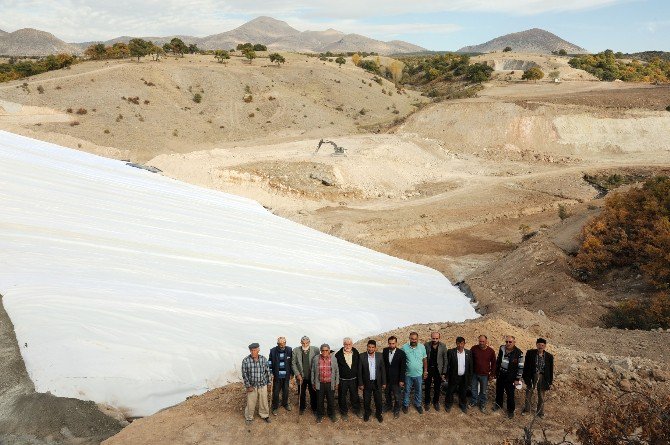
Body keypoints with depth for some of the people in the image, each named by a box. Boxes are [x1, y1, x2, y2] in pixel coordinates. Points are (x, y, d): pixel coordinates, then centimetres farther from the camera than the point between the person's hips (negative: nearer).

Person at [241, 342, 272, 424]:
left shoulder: (263, 359, -8)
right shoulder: (246, 360, -14)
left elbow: (267, 372, 3)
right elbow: (244, 374, -9)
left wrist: (267, 382, 4)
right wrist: (248, 386, -9)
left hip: (262, 385, 2)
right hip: (252, 386, -2)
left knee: (264, 401, 15)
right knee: (250, 403, 9)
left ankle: (265, 415, 37)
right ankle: (249, 417, 31)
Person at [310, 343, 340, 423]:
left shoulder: (333, 359, 0)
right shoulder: (316, 359, -2)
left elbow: (337, 371, 6)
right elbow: (313, 371, 5)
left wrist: (337, 383, 4)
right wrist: (313, 382, 5)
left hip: (330, 384, 0)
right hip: (319, 384, 0)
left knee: (331, 400, 8)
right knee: (319, 401, 8)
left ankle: (332, 415, 27)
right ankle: (319, 415, 25)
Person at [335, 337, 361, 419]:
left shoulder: (356, 353, -4)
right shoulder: (338, 355, -12)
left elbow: (359, 366, 5)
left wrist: (358, 378, 5)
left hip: (353, 379, 2)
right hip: (342, 380, -2)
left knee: (355, 395, 16)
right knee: (342, 397, 10)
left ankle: (356, 409, 36)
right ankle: (344, 412, 28)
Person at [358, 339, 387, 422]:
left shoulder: (379, 356, -8)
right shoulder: (362, 356, -13)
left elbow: (382, 369, -1)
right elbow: (359, 371, -7)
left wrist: (384, 382, 0)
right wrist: (360, 383, -6)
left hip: (377, 382, 1)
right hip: (367, 383, -1)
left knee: (378, 400, 12)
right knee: (366, 400, 14)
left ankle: (378, 414, 35)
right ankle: (367, 413, 39)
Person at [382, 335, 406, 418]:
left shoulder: (401, 353, -17)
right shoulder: (385, 351, -7)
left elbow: (402, 367, -12)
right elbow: (382, 363, 2)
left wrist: (401, 380, -11)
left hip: (396, 379, -3)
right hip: (386, 377, 3)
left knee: (397, 395, 12)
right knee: (387, 393, 22)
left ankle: (397, 409, 33)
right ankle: (388, 405, 45)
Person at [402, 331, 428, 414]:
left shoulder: (422, 347, -7)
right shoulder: (404, 347, -14)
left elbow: (424, 360, 3)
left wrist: (425, 371, 4)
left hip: (419, 374, 2)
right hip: (408, 374, -2)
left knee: (418, 391, 17)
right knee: (407, 391, 15)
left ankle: (418, 404, 37)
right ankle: (405, 405, 33)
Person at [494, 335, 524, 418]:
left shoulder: (518, 353, -17)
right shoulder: (502, 349, -3)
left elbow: (520, 367, -11)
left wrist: (517, 379, -9)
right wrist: (496, 373, 12)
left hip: (510, 377, -4)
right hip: (500, 375, 4)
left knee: (510, 394, 4)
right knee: (499, 391, 18)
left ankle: (510, 410, 21)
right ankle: (498, 404, 40)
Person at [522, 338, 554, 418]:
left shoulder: (549, 356, -7)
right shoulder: (530, 353, -9)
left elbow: (551, 370, 1)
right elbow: (526, 366, -3)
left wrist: (550, 382, 2)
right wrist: (525, 377, -5)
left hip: (542, 378, 0)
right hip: (532, 376, 0)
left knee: (541, 396, 14)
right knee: (528, 394, 13)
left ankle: (540, 411, 33)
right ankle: (526, 409, 33)